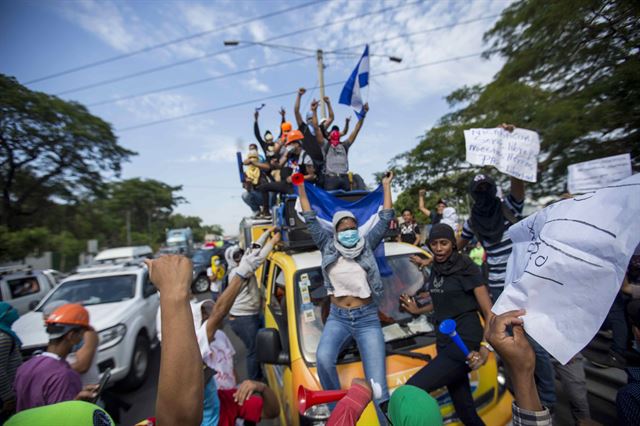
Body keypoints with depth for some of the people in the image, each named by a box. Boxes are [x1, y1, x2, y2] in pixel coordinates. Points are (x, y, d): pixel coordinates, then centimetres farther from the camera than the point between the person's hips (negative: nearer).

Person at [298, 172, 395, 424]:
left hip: (367, 319, 0)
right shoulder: (328, 247, 5)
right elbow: (310, 220, 7)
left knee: (378, 385, -7)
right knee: (323, 359, -28)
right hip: (337, 317, 1)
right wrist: (301, 188, 8)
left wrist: (386, 186, 10)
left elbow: (385, 220, 7)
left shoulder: (367, 245, 4)